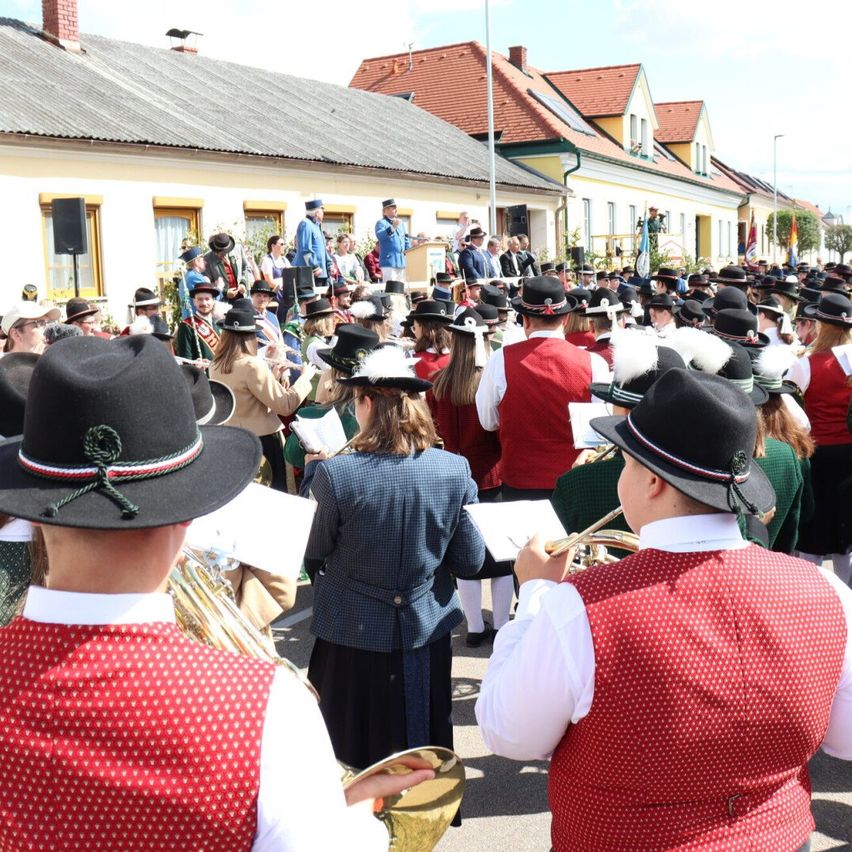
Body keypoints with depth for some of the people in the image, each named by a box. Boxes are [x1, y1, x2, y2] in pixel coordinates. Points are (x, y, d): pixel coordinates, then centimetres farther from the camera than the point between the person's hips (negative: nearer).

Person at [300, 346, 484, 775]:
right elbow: (470, 562, -4)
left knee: (351, 767, 15)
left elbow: (312, 556, -5)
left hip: (352, 639, -2)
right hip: (426, 637, 3)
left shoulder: (334, 474, -20)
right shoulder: (454, 470, -12)